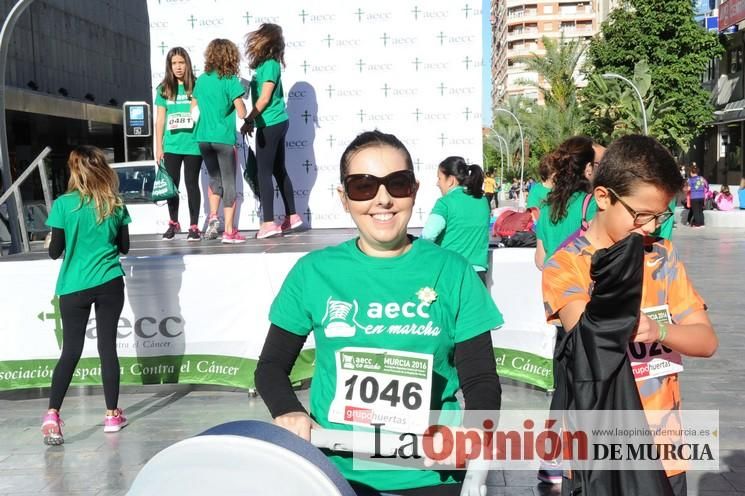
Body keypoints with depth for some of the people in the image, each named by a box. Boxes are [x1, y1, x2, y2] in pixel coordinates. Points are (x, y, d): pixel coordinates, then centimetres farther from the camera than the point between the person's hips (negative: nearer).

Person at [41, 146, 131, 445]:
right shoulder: (115, 205, -1)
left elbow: (55, 252, -4)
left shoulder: (64, 205, -8)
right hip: (110, 285, 1)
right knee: (108, 346, 9)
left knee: (71, 351, 6)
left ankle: (52, 415, -3)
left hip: (74, 288, -1)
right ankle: (112, 415, 15)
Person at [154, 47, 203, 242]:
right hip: (171, 146, 3)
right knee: (172, 184, 7)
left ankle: (194, 226, 6)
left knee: (192, 184, 2)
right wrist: (158, 146, 5)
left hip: (193, 145, -2)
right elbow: (160, 119, 9)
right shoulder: (164, 89, 7)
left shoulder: (196, 86, 0)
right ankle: (173, 223, 21)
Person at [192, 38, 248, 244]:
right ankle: (229, 231, 2)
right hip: (224, 138, -5)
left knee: (215, 179, 22)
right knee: (229, 184, 2)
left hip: (203, 138, 5)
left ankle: (213, 218, 8)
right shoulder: (230, 80, -9)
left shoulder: (201, 80, 7)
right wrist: (238, 100, 8)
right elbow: (242, 113, -12)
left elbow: (193, 108, 14)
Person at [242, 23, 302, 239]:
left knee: (264, 172, -7)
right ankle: (291, 216, 20)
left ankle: (268, 223, -7)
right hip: (278, 122, 9)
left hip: (270, 125, -9)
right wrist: (253, 120, 16)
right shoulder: (269, 63, 12)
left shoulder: (269, 65, -14)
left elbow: (264, 98, -16)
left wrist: (249, 121, -10)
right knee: (279, 170, 14)